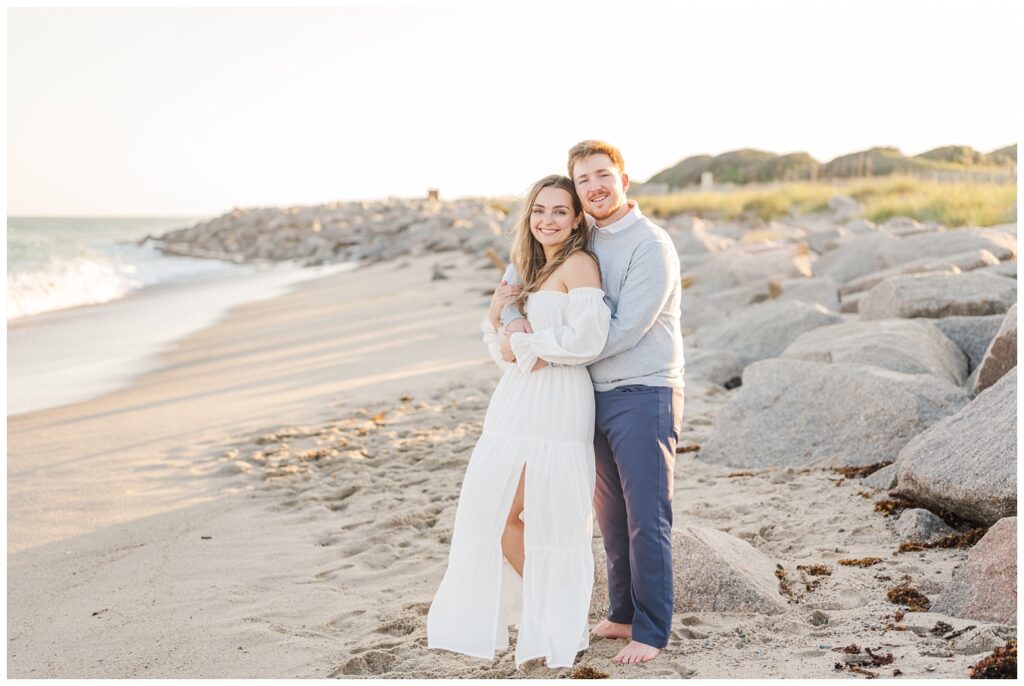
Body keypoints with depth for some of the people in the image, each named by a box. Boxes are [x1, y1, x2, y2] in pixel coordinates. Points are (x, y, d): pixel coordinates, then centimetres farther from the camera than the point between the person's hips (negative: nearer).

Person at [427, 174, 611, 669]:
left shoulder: (579, 265, -5)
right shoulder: (535, 271, 20)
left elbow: (586, 340, -18)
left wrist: (525, 344, -8)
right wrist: (496, 318, 1)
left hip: (557, 402, -9)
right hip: (518, 401, 9)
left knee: (551, 516, -2)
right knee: (498, 512, 8)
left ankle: (562, 631, 14)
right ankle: (542, 609, 26)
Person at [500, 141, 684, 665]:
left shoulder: (651, 245, -13)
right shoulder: (583, 240, 10)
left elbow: (624, 331, -18)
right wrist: (511, 312, -2)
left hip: (645, 395, -8)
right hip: (598, 396, 8)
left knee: (647, 516, -4)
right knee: (611, 513, 14)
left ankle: (651, 631, 6)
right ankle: (623, 614, 27)